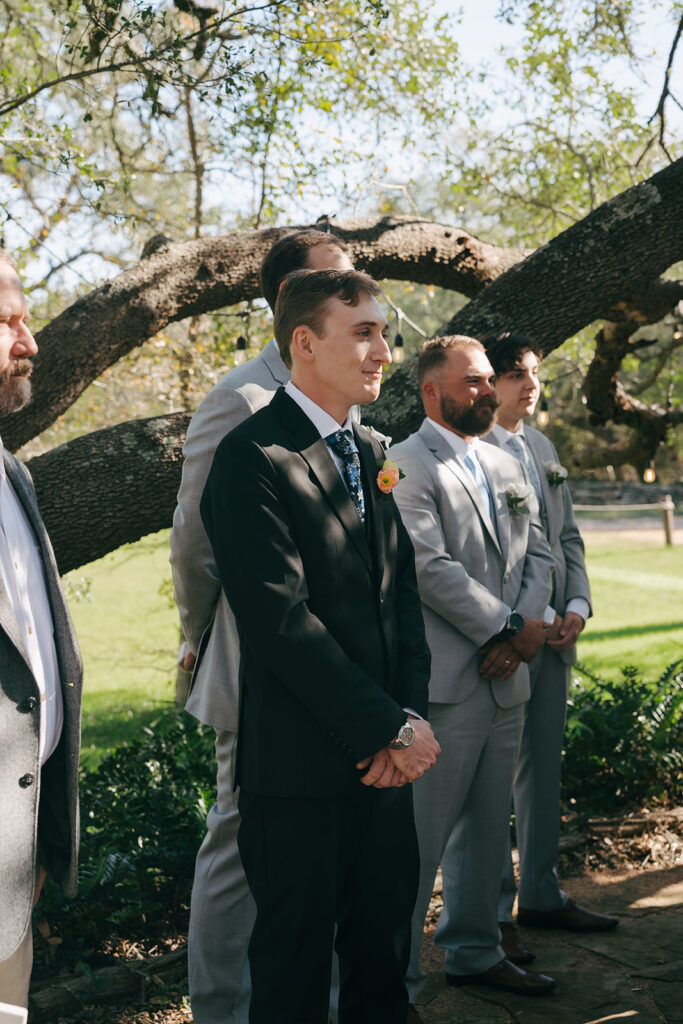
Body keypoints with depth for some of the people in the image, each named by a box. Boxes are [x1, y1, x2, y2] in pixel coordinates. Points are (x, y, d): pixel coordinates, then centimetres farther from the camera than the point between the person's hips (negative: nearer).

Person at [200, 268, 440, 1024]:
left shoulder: (372, 455, 14)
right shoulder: (254, 457, -13)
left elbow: (402, 594, 13)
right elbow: (281, 621, -19)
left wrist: (410, 717, -2)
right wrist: (391, 726, -14)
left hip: (386, 758, 7)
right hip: (302, 763, -7)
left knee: (385, 941, 17)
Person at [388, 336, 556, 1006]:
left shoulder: (506, 467, 18)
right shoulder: (405, 465, -8)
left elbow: (538, 554, 15)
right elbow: (429, 567, -17)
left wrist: (524, 625, -4)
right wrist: (506, 629, -13)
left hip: (505, 677, 8)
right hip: (443, 685, -8)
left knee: (486, 828, 17)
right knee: (417, 839, -4)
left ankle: (474, 952, 32)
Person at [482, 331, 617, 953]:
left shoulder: (543, 449, 18)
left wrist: (577, 606, 4)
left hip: (554, 632, 8)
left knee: (544, 767, 15)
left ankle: (541, 895, 26)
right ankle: (494, 909, 10)